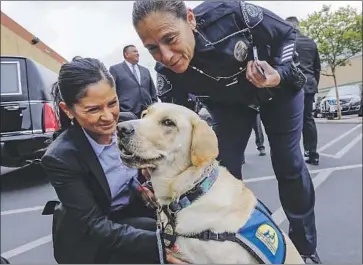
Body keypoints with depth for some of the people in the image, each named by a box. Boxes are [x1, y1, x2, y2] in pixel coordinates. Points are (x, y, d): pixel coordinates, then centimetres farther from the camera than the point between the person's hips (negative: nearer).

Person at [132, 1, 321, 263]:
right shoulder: (167, 71, -28)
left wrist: (281, 74, -36)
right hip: (228, 102, 2)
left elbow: (287, 32, -19)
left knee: (288, 163, 1)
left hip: (279, 85, -2)